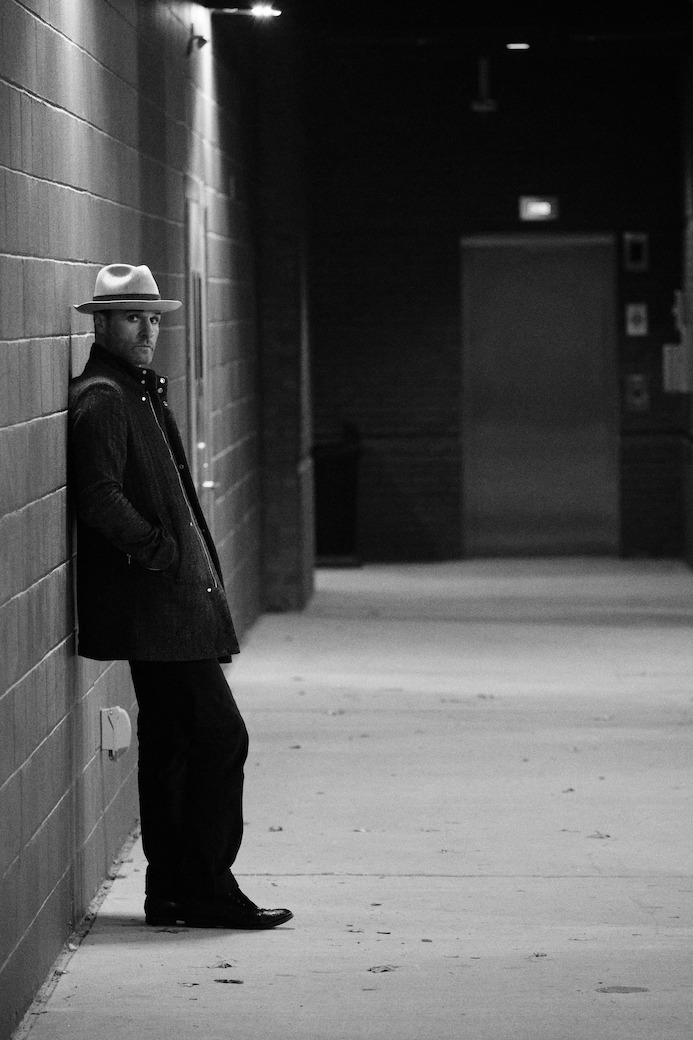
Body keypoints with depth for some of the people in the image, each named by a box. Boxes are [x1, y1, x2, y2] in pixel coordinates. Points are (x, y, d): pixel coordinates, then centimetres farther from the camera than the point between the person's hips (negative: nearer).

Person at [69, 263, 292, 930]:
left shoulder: (140, 392, 19)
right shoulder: (101, 398, -12)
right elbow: (99, 497, -23)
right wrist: (160, 550, -18)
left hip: (169, 603, 11)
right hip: (153, 601, -11)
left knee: (171, 744, 13)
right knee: (219, 735, -10)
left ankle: (172, 893, 18)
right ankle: (206, 890, -5)